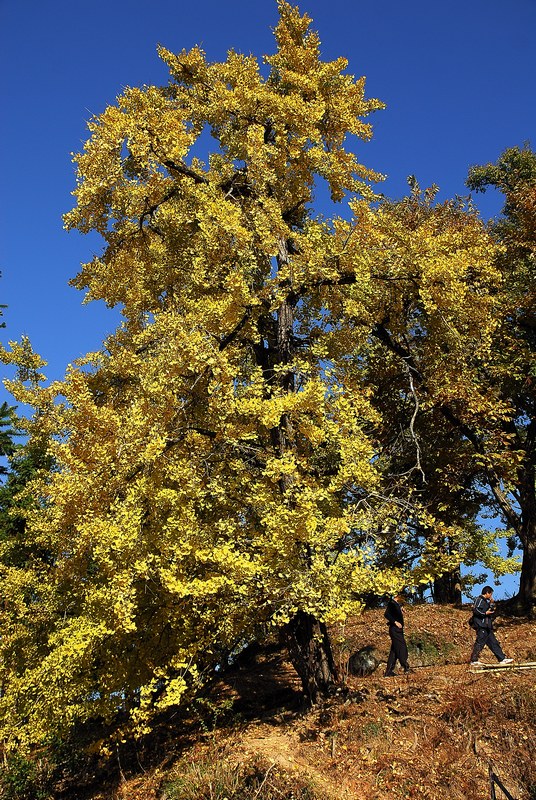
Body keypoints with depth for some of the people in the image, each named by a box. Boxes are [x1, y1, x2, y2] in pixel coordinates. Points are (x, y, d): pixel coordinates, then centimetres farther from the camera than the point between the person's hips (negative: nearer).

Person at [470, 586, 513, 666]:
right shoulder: (479, 600, -9)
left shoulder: (485, 601, 23)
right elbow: (475, 610, -20)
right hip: (481, 626, -10)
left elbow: (491, 611, 26)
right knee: (480, 643, -8)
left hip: (487, 627, 10)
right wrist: (485, 613, -18)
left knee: (493, 643, 9)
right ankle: (474, 661, -3)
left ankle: (502, 659, 11)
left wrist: (492, 603, 15)